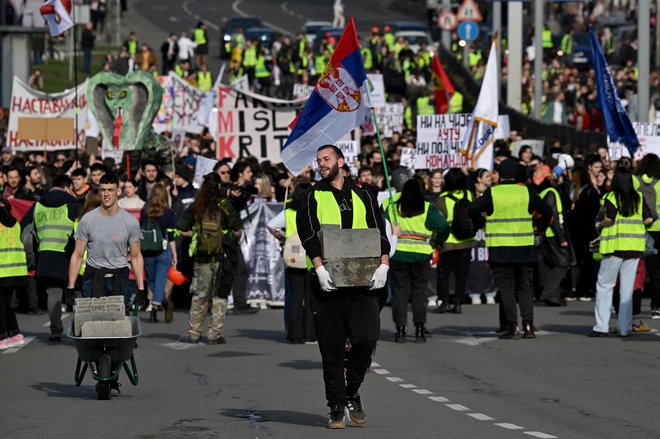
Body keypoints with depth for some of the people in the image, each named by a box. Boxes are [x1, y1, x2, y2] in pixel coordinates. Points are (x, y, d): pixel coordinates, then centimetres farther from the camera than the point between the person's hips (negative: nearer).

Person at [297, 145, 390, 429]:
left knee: (366, 339, -11)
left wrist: (383, 265, -8)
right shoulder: (312, 198, 9)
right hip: (328, 283, -1)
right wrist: (320, 268, -19)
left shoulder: (362, 196, 16)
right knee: (332, 349, 0)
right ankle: (337, 408, 9)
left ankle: (352, 393, 12)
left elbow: (379, 232, 9)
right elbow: (309, 235, -4)